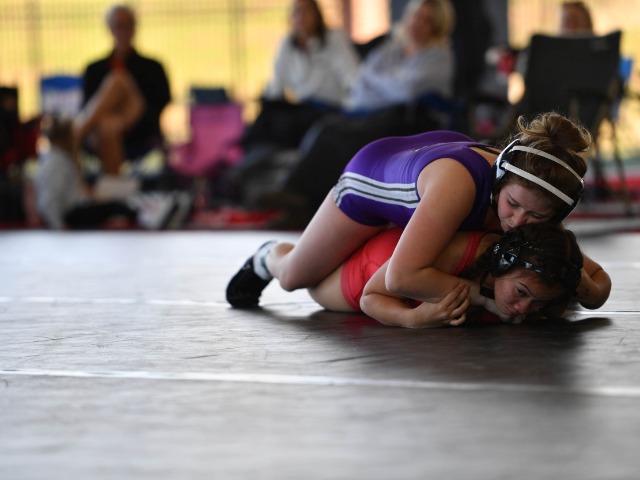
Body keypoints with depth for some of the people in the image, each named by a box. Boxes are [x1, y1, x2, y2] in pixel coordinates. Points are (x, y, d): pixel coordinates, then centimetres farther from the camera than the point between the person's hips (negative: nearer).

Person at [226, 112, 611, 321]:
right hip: (375, 172, -4)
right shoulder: (457, 181, -52)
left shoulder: (539, 204, -35)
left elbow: (600, 288, -24)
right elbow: (401, 277, -58)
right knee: (293, 276, 16)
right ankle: (268, 258, 51)